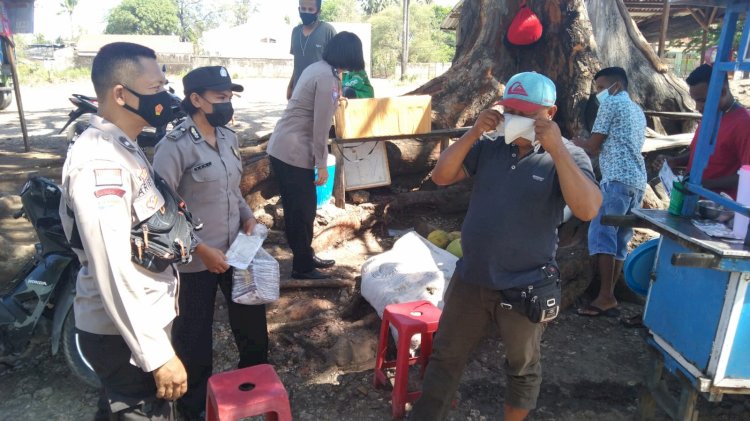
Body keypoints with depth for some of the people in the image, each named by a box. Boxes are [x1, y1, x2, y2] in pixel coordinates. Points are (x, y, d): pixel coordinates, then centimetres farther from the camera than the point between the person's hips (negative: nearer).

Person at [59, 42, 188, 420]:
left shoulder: (122, 147, 8)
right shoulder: (99, 161, -25)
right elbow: (112, 271, -30)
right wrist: (158, 355, -28)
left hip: (145, 319, 9)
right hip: (124, 332, -9)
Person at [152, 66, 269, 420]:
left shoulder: (228, 138, 5)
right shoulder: (174, 147, -18)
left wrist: (247, 216, 0)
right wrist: (201, 249, -21)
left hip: (235, 251, 7)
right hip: (194, 260, -7)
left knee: (252, 316, 20)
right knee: (194, 333, 12)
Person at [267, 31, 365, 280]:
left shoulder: (317, 68, 12)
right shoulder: (328, 77, -17)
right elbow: (321, 125, -18)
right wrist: (322, 164, -12)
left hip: (282, 148, 10)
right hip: (294, 153, -10)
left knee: (297, 208, 19)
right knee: (302, 210, 3)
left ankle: (305, 257, 33)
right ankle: (302, 267, 17)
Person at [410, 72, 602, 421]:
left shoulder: (566, 157, -9)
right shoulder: (489, 147, 0)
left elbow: (588, 209, -24)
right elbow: (441, 176, -2)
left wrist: (556, 148, -27)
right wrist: (472, 134, -13)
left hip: (525, 287, -3)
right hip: (471, 278, 4)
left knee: (522, 367, 19)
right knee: (445, 356, 17)